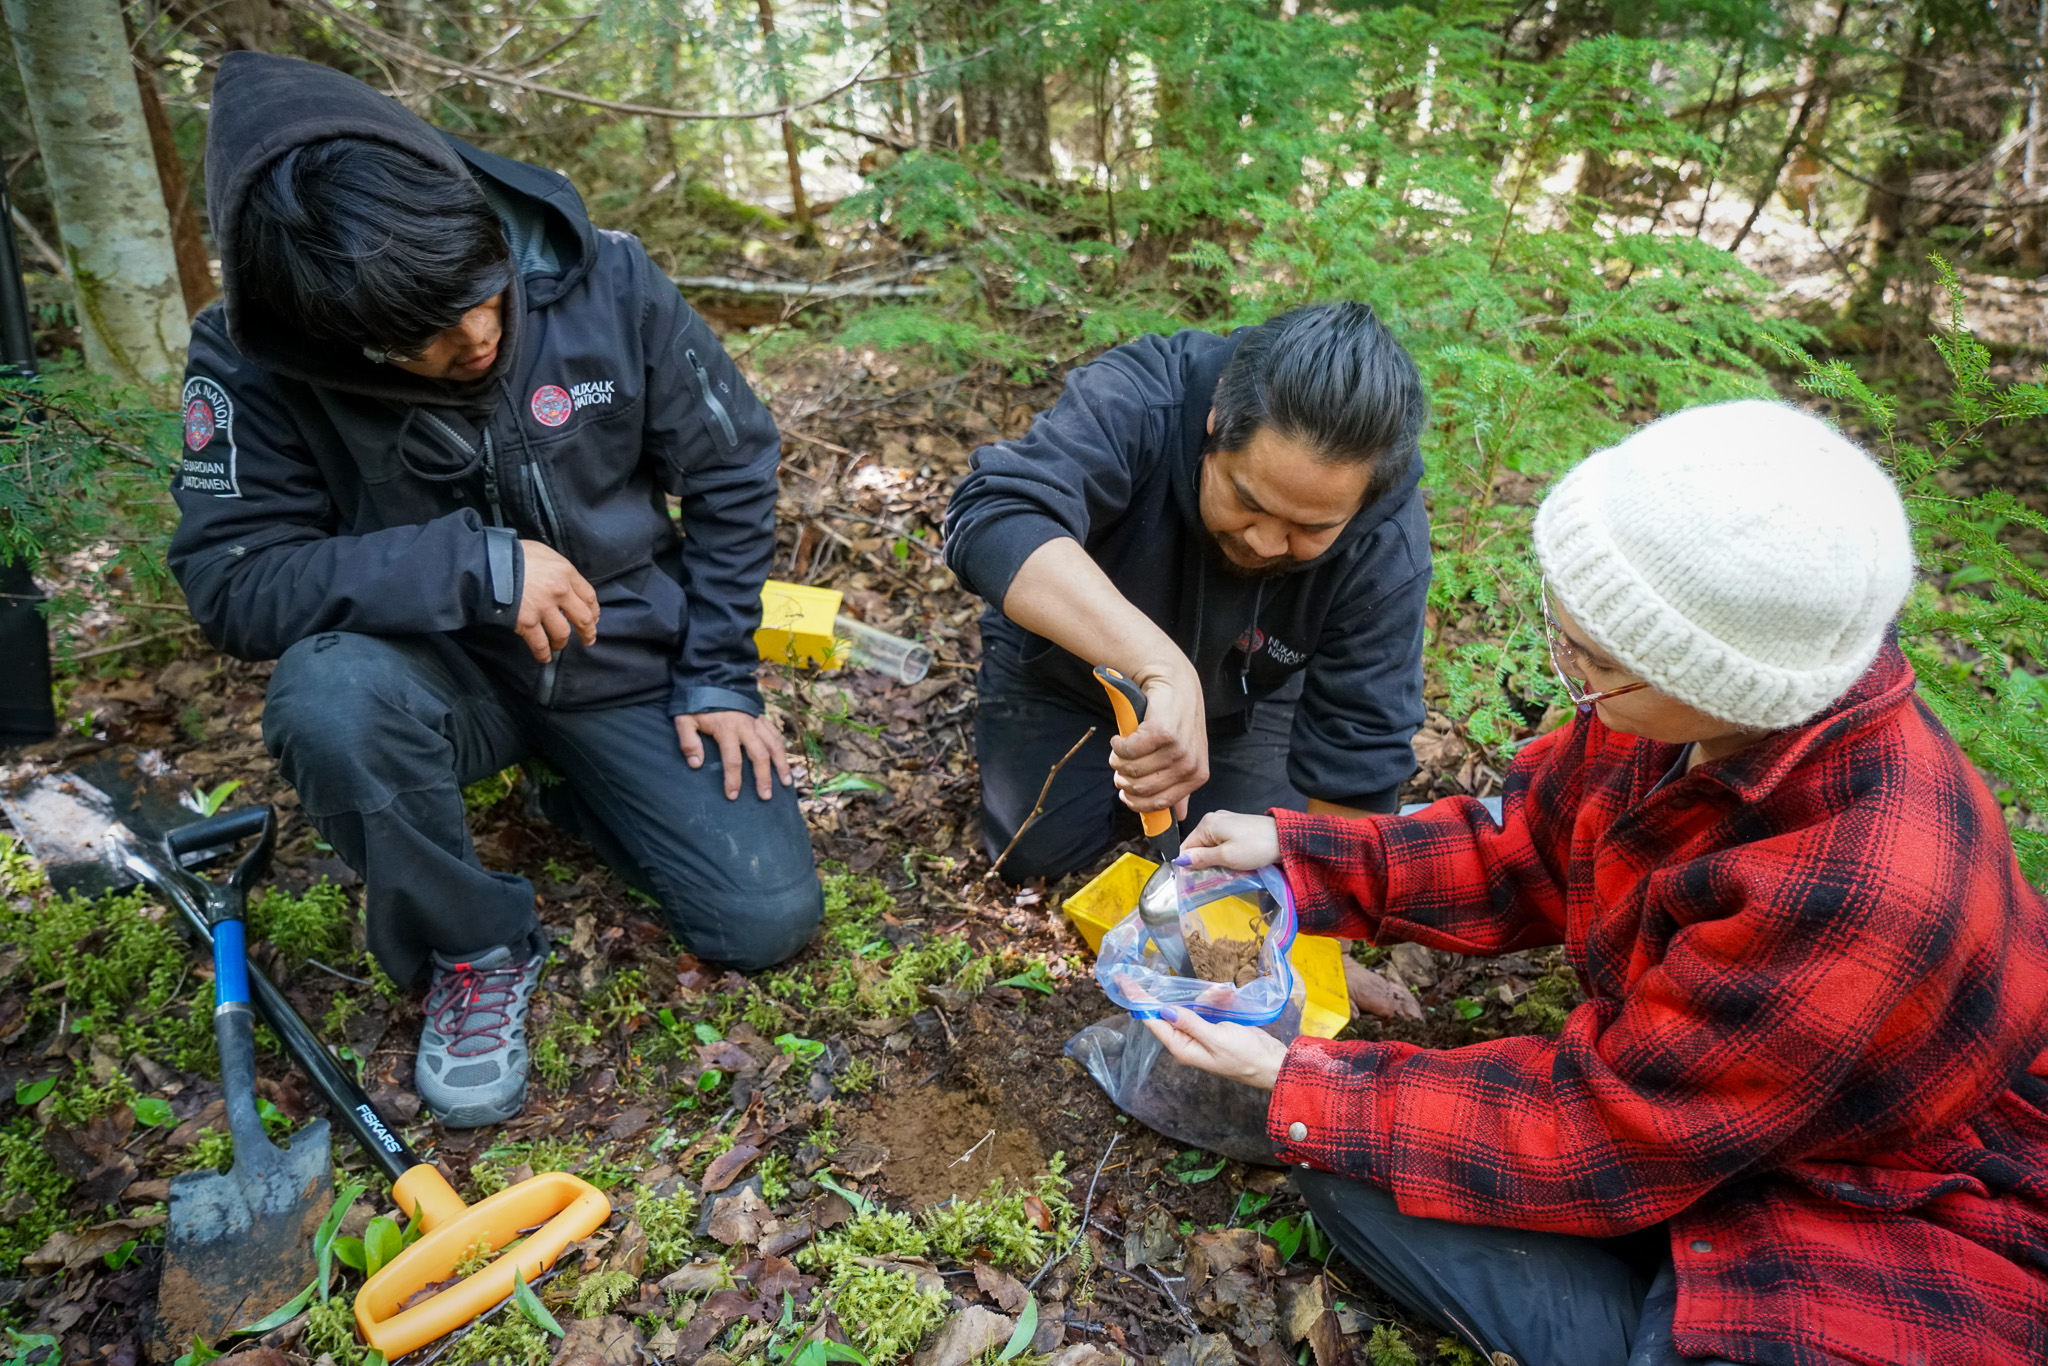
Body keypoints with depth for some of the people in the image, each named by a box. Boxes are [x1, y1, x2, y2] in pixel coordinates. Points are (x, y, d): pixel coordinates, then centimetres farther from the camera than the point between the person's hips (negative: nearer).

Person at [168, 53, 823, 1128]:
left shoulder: (604, 281, -16)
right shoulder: (251, 362, -17)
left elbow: (732, 471, -6)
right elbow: (231, 579, -21)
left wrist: (718, 676, -7)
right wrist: (473, 567, -33)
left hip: (628, 663, 1)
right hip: (444, 673, 0)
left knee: (771, 918, -9)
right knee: (330, 696, -36)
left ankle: (572, 790, 21)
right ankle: (472, 948, -6)